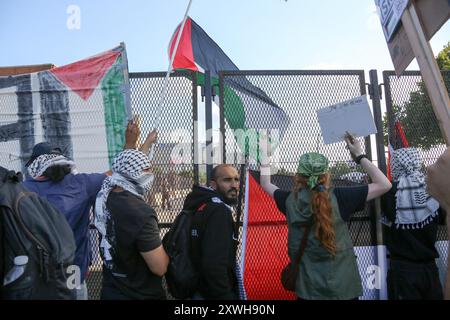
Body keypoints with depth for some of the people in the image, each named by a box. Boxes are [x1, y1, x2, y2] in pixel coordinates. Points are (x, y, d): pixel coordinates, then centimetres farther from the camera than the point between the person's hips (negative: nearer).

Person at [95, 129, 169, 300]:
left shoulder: (105, 196, -8)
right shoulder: (140, 214, -30)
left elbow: (130, 167, 11)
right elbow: (160, 268, -24)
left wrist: (148, 142, 24)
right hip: (141, 295, -7)